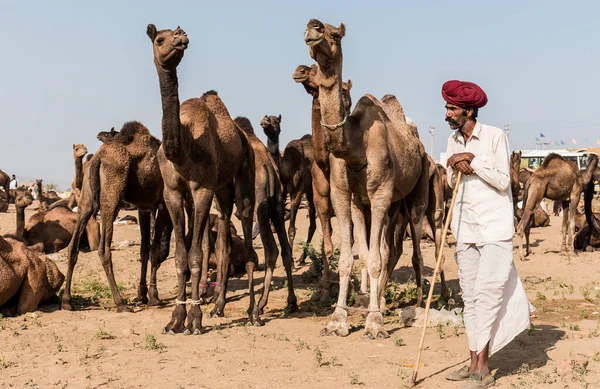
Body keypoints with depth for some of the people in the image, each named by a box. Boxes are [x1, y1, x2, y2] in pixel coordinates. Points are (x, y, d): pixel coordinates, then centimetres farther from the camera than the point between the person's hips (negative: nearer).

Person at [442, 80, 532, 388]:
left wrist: (473, 160, -15)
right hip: (465, 229, 6)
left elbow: (503, 181, -11)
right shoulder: (453, 140, 9)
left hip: (494, 227, -6)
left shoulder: (495, 136, -8)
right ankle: (474, 363, 17)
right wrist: (457, 167, -8)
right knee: (470, 297, 9)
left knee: (487, 293, -9)